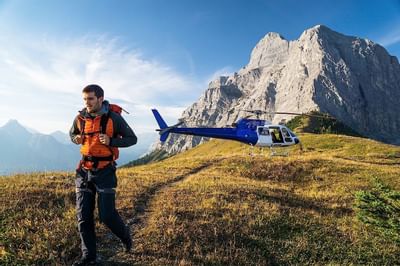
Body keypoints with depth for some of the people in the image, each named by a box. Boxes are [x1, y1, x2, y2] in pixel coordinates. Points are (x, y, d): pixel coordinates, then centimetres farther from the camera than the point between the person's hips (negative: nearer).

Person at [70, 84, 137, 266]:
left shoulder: (113, 117, -10)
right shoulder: (80, 118, 3)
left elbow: (132, 139, -5)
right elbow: (72, 134, 23)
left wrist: (111, 141, -21)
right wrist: (76, 139, -3)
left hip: (105, 171, -5)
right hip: (84, 170, 5)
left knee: (106, 215, -4)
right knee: (83, 216, 6)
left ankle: (125, 234, 29)